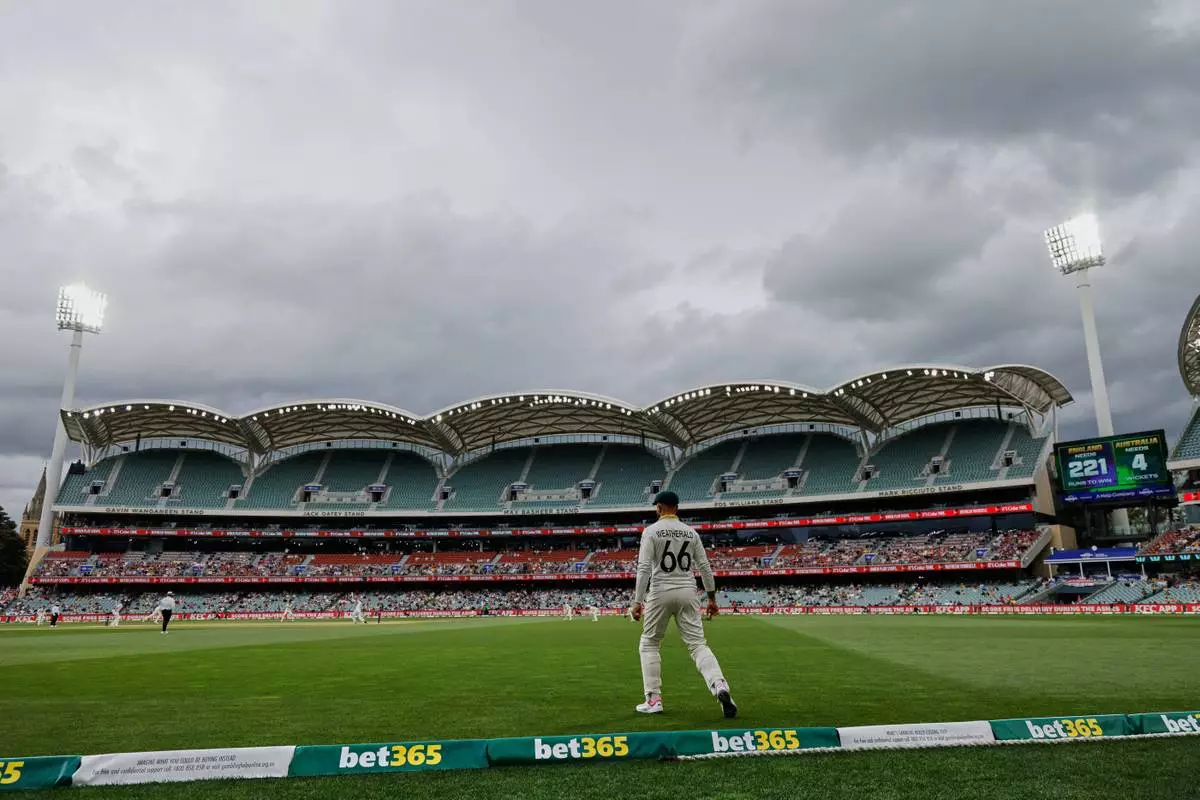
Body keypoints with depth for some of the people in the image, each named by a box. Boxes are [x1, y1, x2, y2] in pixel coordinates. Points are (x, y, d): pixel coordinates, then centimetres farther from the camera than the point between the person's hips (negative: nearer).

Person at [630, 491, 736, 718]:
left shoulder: (651, 531, -3)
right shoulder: (691, 532, 9)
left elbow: (644, 568, -11)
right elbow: (705, 567, 8)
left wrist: (638, 601, -10)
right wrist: (712, 597, 15)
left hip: (661, 593, -3)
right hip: (688, 593, 3)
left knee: (649, 644, 13)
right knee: (698, 644, 2)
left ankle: (654, 700, 10)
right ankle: (720, 686, -22)